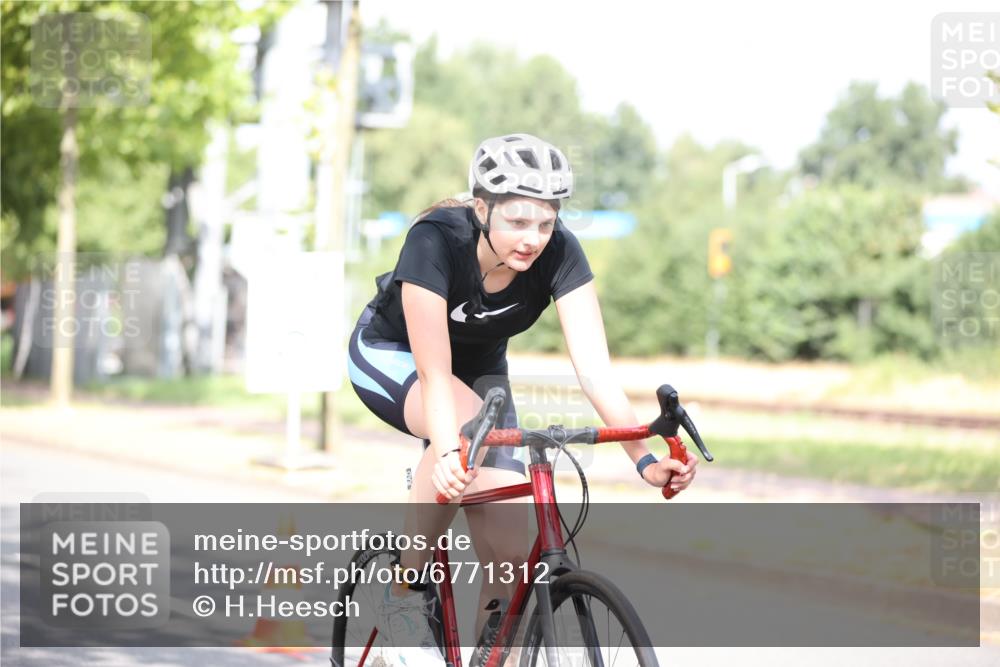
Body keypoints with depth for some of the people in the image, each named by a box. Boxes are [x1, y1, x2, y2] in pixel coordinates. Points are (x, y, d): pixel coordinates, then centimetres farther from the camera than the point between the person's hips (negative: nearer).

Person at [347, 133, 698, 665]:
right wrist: (447, 452, -56)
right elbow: (435, 373, -40)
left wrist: (643, 458, -42)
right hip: (392, 356, -4)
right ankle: (405, 594, -21)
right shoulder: (435, 240, -35)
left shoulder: (560, 254, -26)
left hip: (479, 366, 4)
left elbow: (594, 365, -31)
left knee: (509, 552, -14)